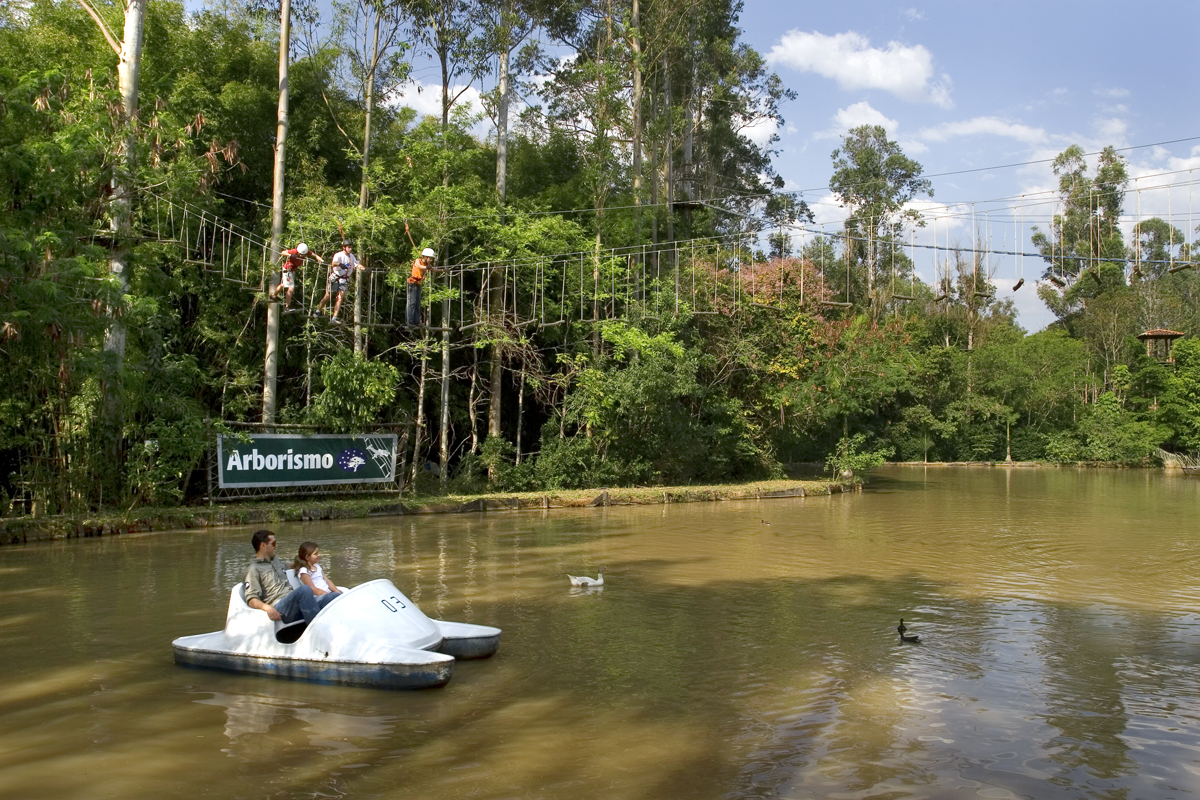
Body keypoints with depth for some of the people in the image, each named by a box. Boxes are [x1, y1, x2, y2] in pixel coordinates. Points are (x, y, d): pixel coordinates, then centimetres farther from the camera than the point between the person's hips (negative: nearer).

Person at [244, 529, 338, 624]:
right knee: (305, 590, -38)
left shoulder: (275, 560, 29)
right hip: (279, 608, -8)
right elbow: (251, 599, -9)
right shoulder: (254, 569, 4)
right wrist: (266, 607, -27)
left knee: (337, 597, -16)